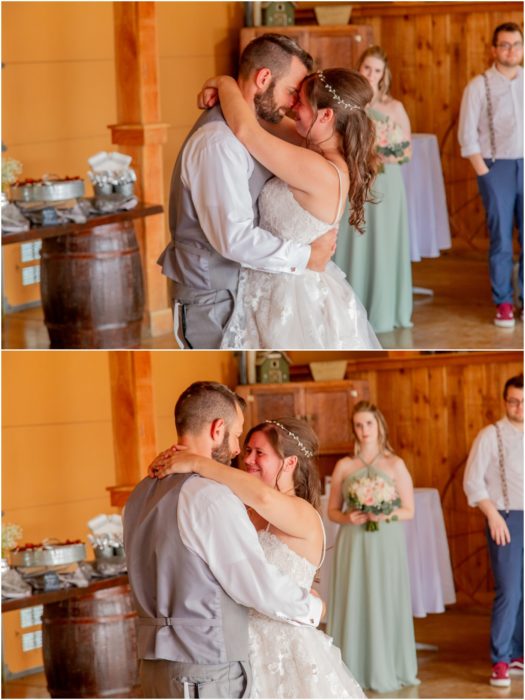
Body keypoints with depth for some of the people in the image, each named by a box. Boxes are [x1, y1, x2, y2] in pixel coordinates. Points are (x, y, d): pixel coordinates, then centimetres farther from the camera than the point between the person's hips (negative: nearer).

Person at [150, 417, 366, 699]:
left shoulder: (304, 514, -13)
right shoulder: (248, 515, 9)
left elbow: (264, 497, -33)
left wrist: (196, 463, -30)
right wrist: (169, 462, -13)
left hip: (287, 652, -6)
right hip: (247, 651, 6)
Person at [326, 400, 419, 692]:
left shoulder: (395, 464, 2)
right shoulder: (344, 466, 6)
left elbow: (409, 511, 1)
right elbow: (332, 511, 9)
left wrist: (386, 515, -17)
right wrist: (348, 517, -11)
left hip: (386, 545, -1)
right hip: (354, 545, 1)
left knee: (386, 604, -1)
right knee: (354, 604, -1)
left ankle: (387, 672, 7)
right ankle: (355, 671, 4)